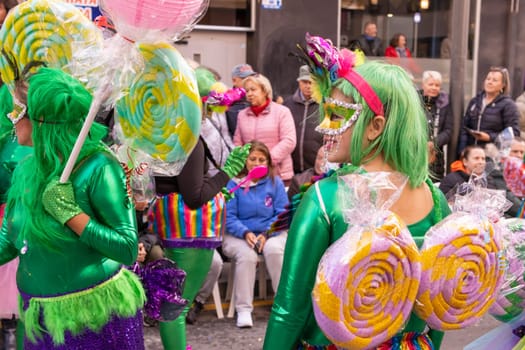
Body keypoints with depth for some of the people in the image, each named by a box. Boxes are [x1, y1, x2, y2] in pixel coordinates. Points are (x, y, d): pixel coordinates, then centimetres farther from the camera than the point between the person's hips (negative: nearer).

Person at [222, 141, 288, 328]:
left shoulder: (275, 183, 8)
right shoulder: (233, 183, 1)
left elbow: (282, 214, 1)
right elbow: (228, 216, -4)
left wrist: (267, 234, -15)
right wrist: (246, 233, -20)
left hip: (271, 233, 1)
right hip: (239, 235, -1)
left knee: (274, 249, -32)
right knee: (246, 255, -33)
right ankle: (243, 309, -24)